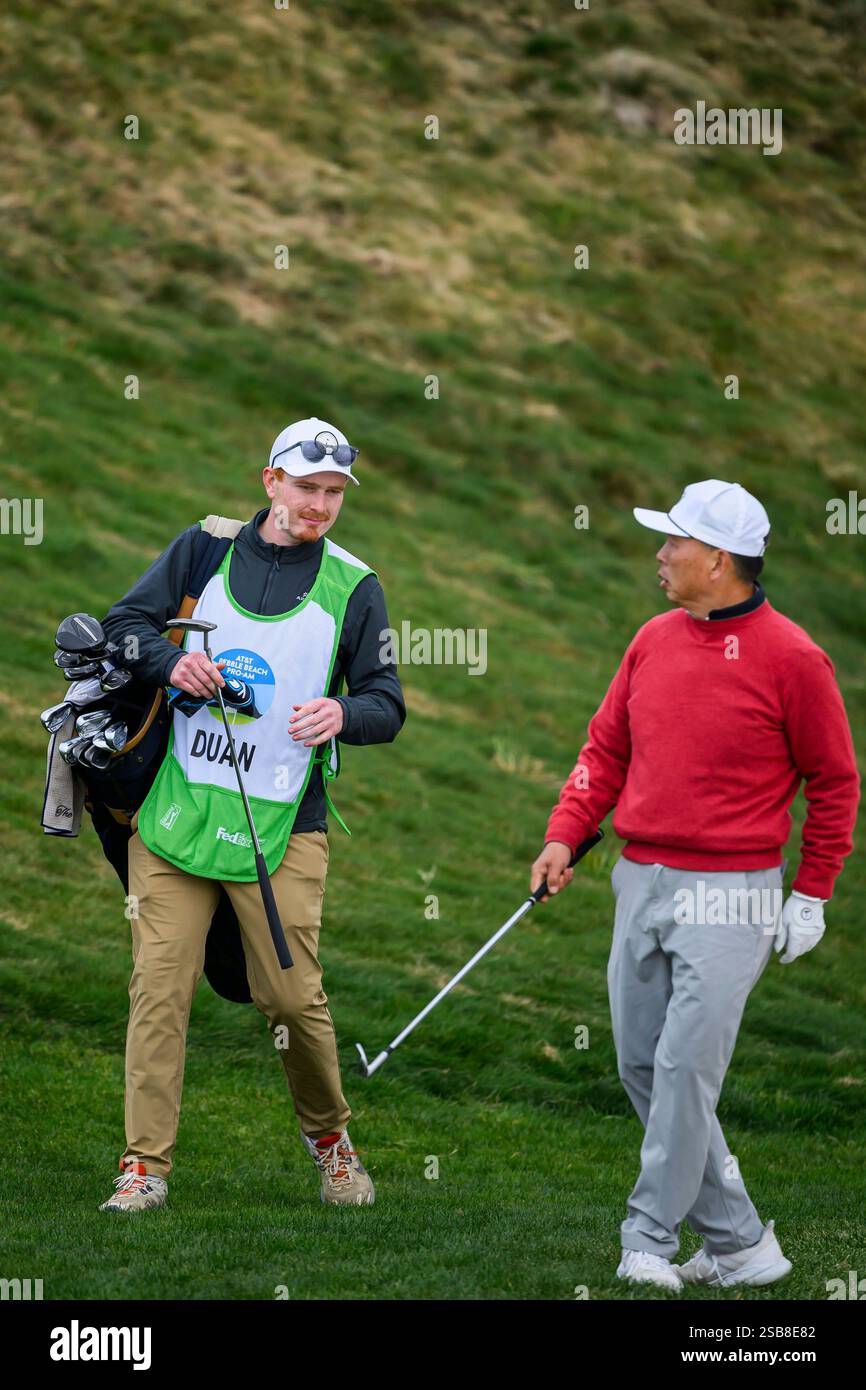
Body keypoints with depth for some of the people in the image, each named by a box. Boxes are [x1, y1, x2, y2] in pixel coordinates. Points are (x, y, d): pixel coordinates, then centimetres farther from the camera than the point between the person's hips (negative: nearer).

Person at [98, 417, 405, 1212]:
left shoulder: (353, 587, 5)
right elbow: (124, 624, 10)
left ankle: (328, 1136, 22)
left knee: (293, 997, -2)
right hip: (175, 809, 1)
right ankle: (146, 1163, 0)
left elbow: (388, 707, 3)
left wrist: (344, 713, -20)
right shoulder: (203, 549, 9)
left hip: (281, 825, -1)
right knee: (160, 985, -5)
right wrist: (170, 661, -12)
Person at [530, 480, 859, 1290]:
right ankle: (737, 1239, 14)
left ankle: (649, 1239, -2)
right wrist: (564, 835, 0)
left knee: (686, 1065, -11)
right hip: (640, 882, 7)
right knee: (641, 1066, 6)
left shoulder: (790, 658, -9)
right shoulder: (654, 640, 9)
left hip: (729, 893, -7)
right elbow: (607, 749, 14)